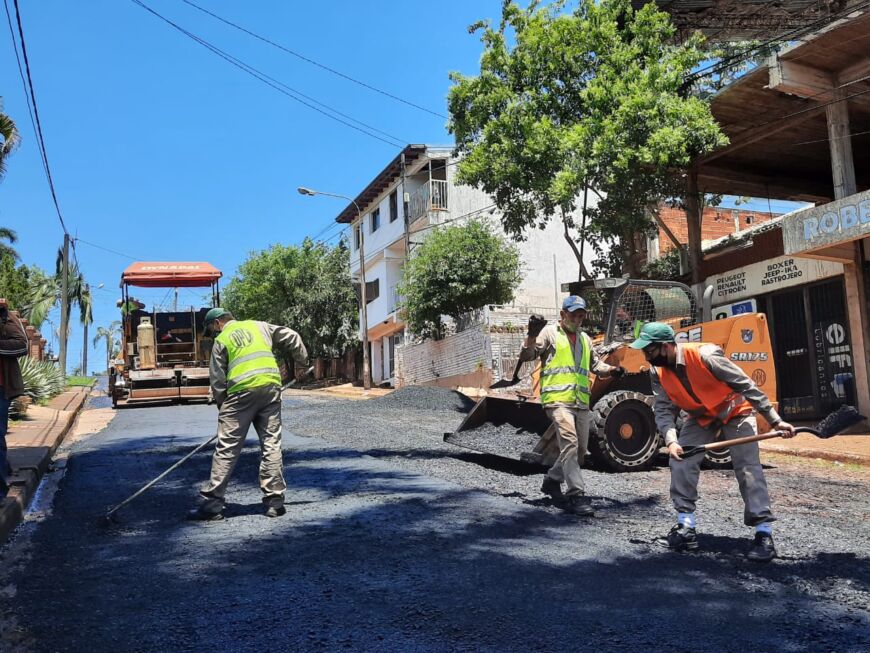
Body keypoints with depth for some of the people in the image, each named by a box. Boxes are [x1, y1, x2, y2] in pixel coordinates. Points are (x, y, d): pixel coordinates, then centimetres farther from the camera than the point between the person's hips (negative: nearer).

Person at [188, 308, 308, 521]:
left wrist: (222, 406, 16)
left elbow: (217, 380, 5)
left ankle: (212, 502, 5)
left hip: (241, 392, -3)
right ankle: (275, 501, 7)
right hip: (271, 387, 3)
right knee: (271, 445, 7)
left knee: (226, 449, 2)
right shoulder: (258, 326, 18)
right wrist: (302, 360, 26)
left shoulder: (221, 340, 8)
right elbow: (291, 337, 16)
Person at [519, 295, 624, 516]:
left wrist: (612, 370, 8)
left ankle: (552, 480, 30)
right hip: (558, 399, -7)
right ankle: (576, 495, -18)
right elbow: (526, 356, -6)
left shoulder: (585, 339, 22)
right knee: (569, 443, -19)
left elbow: (595, 364, 28)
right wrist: (533, 335, -24)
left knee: (580, 449, 11)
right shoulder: (550, 333, 3)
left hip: (581, 402, 7)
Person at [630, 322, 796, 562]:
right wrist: (671, 441, -34)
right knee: (680, 460, -11)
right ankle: (685, 528, -2)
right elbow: (664, 411, -15)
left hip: (735, 411, -5)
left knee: (748, 468, -14)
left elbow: (746, 386, -27)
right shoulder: (657, 372, -16)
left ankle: (764, 535, -7)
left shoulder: (705, 356, -33)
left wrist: (775, 421, -27)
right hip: (700, 417, 5)